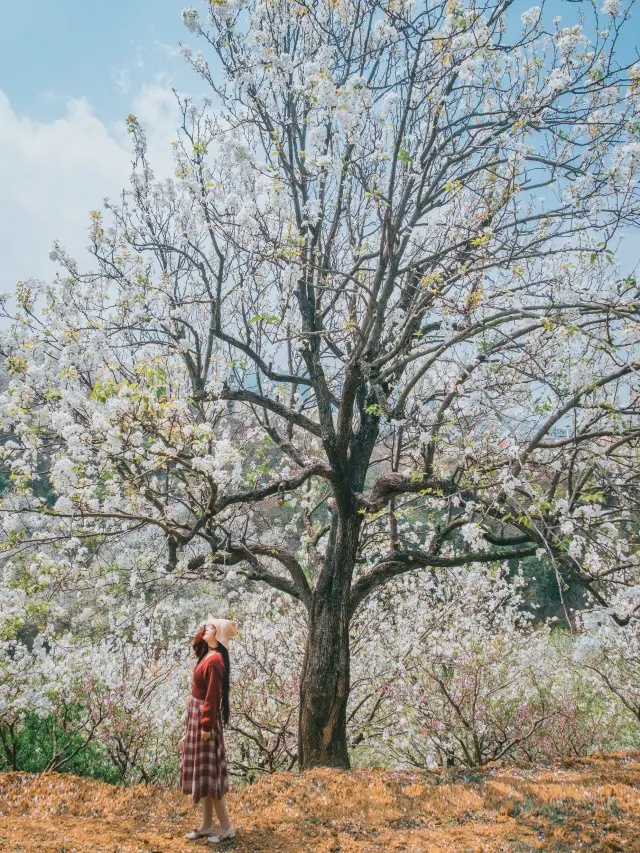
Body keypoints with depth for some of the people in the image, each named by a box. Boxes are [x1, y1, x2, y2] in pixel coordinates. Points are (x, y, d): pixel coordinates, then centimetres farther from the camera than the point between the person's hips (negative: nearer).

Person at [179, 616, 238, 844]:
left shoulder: (214, 661, -24)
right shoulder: (207, 653, 3)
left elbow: (212, 697, -23)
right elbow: (195, 644, 26)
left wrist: (206, 726, -21)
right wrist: (204, 627, 9)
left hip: (204, 716, -10)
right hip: (196, 714, 10)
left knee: (207, 772, -1)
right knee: (202, 771, 15)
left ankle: (226, 827, 10)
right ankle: (206, 825, 25)